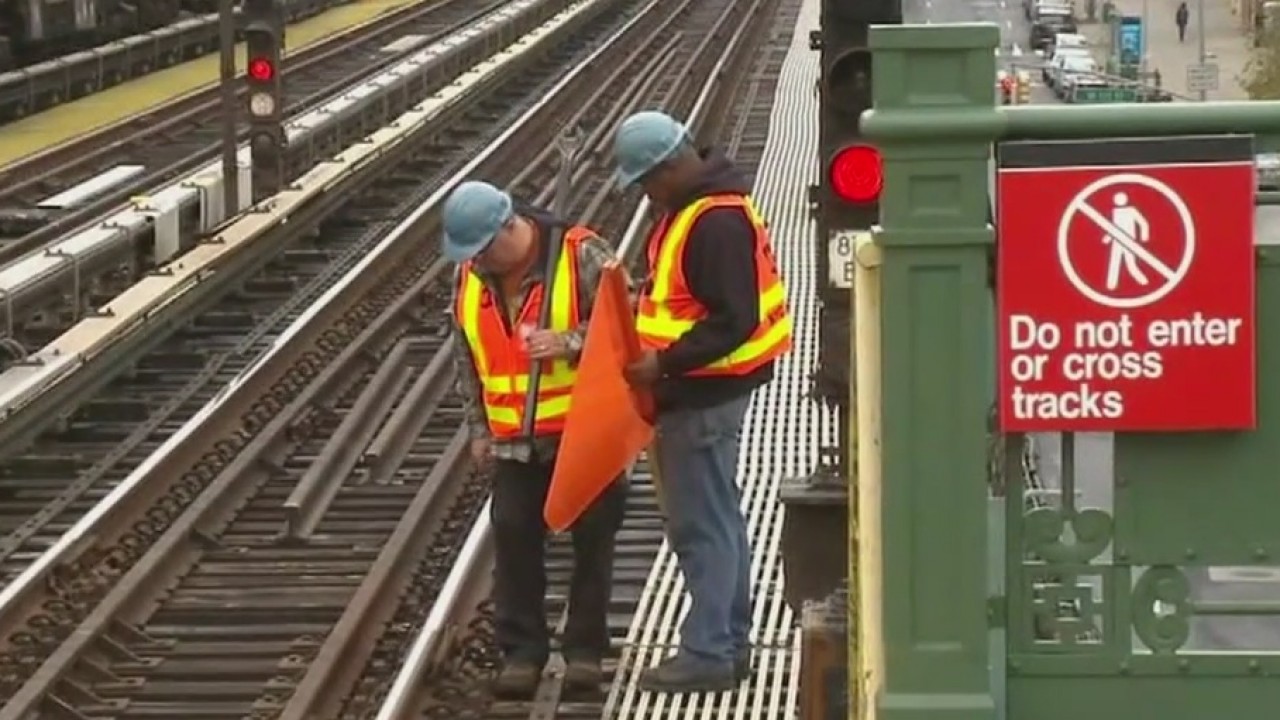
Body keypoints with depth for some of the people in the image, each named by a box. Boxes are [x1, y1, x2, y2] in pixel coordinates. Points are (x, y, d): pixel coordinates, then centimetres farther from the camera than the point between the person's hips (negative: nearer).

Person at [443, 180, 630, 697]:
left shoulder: (582, 256, -14)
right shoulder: (471, 278, 5)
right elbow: (466, 359, 14)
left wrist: (568, 343, -28)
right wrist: (478, 428, 13)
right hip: (515, 441, 4)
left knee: (592, 537, 3)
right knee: (514, 534, 2)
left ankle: (585, 650, 13)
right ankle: (521, 651, 11)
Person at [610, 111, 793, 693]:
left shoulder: (716, 223, -22)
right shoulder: (691, 207, 10)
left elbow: (735, 320, -26)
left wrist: (665, 364, -25)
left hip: (703, 397, -11)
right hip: (704, 390, 11)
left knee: (700, 525, -5)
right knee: (718, 519, 16)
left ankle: (708, 652, 0)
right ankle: (729, 643, 25)